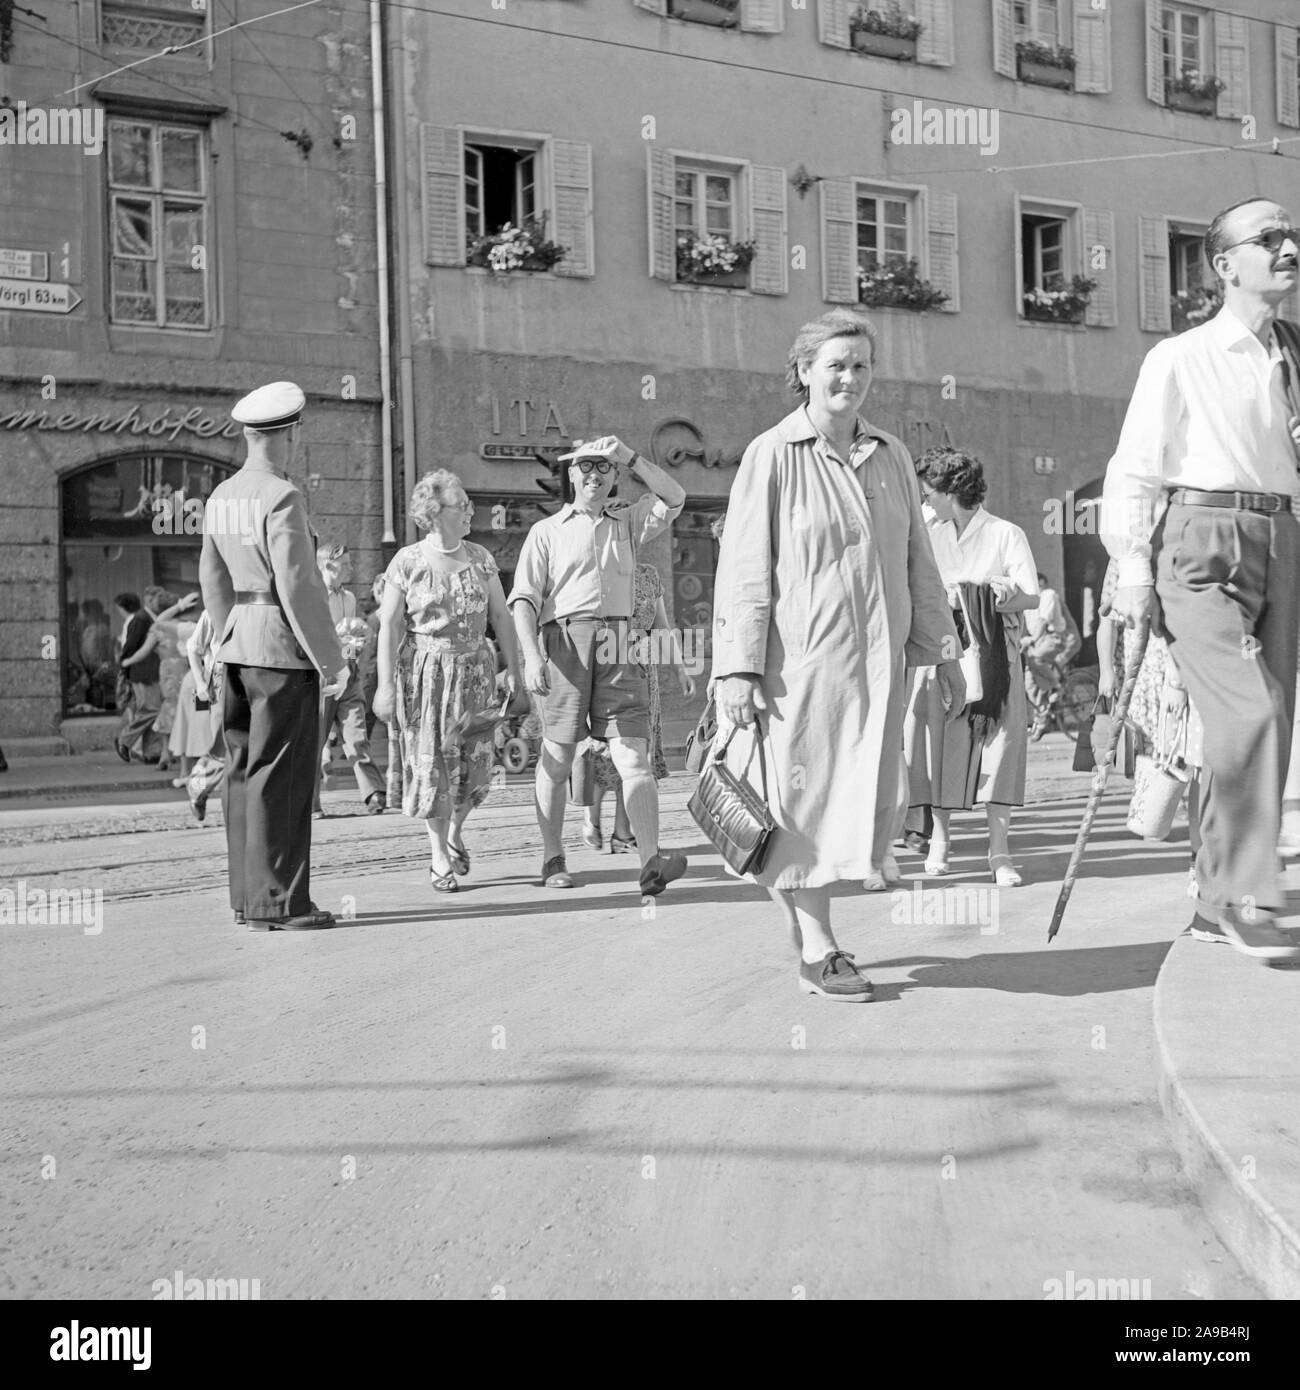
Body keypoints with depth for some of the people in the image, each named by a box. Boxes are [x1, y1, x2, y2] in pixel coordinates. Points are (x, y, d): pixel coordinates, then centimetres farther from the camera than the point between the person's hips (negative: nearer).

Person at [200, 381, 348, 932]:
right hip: (284, 645, -9)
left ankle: (249, 896, 16)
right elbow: (297, 586, -19)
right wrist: (331, 659, -13)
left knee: (245, 773, 10)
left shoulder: (220, 497, 11)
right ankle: (278, 902, -3)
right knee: (279, 777, -6)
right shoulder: (282, 498, -15)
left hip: (239, 646, 9)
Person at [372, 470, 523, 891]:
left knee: (474, 764, 1)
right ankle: (439, 858, 14)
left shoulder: (480, 558, 6)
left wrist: (513, 667, 5)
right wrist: (385, 684, -11)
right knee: (431, 764, -1)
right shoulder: (407, 562, -5)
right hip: (425, 672, -3)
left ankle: (456, 832, 31)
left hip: (474, 670, 3)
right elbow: (389, 625, -6)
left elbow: (501, 614, 10)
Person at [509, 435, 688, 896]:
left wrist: (631, 457, 3)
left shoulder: (627, 522, 21)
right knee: (557, 756, 4)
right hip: (564, 643, -2)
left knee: (634, 757, -10)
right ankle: (552, 859, 15)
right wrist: (532, 655, -12)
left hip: (617, 649, 2)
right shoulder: (547, 531, 11)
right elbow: (523, 599, 2)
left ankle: (651, 862, -19)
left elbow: (673, 498, 7)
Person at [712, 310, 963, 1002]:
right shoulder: (771, 456, -4)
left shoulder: (890, 455, 11)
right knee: (807, 797, 0)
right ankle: (817, 953, 11)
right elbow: (744, 569, -6)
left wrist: (942, 649, 18)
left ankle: (808, 930, 25)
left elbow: (917, 562, 18)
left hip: (878, 659, 5)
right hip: (801, 659, -5)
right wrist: (738, 669, -11)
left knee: (860, 802, 8)